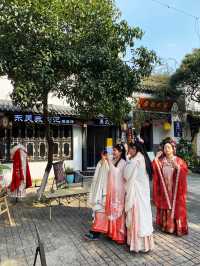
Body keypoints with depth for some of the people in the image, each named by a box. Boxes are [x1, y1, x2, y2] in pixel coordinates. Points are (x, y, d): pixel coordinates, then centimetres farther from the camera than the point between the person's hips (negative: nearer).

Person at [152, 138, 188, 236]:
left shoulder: (178, 160, -3)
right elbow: (153, 170, -9)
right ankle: (165, 225, 24)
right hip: (164, 189, 2)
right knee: (164, 206, 9)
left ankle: (177, 227, 17)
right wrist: (156, 158, -13)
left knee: (175, 207, 3)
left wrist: (177, 166, -28)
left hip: (175, 189, -2)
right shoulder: (161, 160, 2)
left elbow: (184, 171, -13)